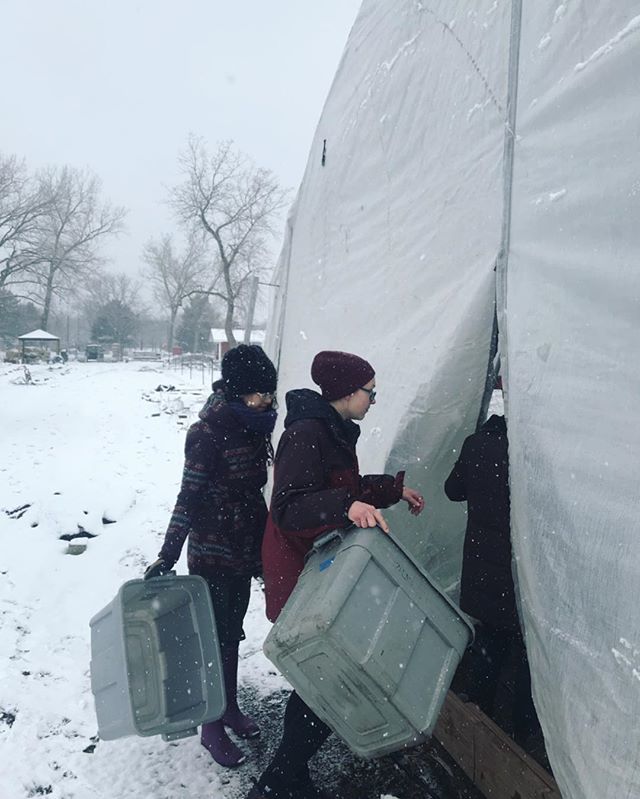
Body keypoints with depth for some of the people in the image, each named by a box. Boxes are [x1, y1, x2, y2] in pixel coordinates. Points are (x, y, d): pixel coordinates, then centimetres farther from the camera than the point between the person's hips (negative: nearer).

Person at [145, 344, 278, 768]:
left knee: (232, 632, 21)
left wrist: (261, 548, 17)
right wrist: (167, 556, -19)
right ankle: (212, 728, 27)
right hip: (213, 554, -7)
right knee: (215, 637, 8)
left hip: (244, 550, 7)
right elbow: (189, 498, -19)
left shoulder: (251, 423, 2)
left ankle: (230, 706, 40)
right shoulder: (208, 433, -21)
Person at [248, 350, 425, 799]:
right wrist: (347, 506, -42)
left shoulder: (334, 431, 12)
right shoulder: (308, 434, -21)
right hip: (301, 577, -10)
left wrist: (395, 488, 21)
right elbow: (287, 510, -29)